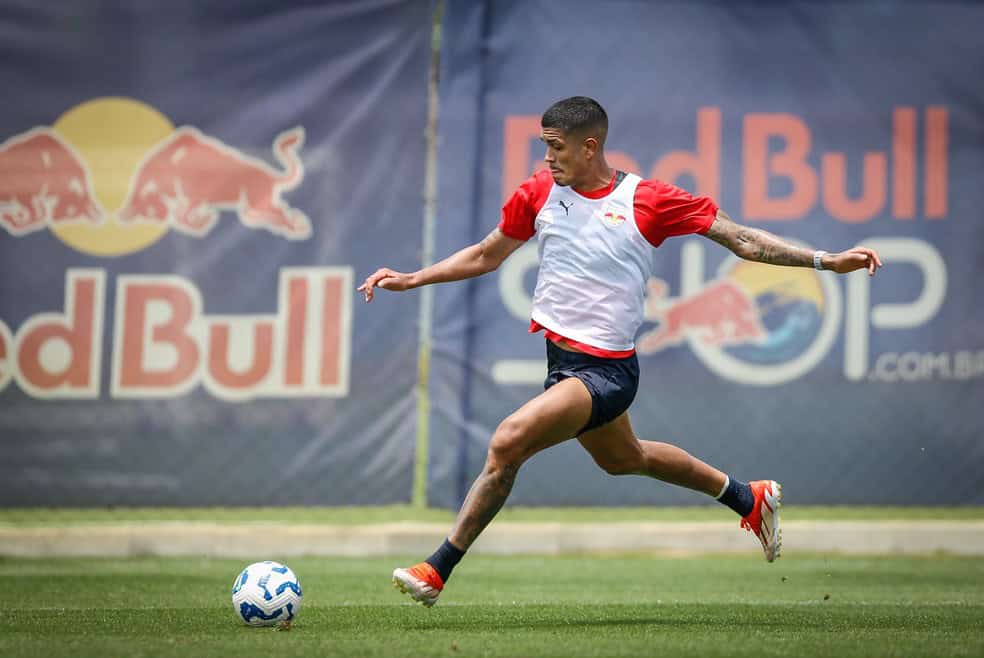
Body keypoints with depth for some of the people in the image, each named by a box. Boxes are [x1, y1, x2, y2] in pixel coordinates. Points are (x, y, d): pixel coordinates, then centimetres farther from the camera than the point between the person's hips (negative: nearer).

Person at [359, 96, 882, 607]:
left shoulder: (648, 200, -12)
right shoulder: (538, 193, 2)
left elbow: (742, 240, -6)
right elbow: (485, 256, 17)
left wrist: (826, 260, -12)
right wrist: (410, 279, 11)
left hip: (607, 369, -7)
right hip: (560, 354, 7)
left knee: (507, 443, -22)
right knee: (623, 459, 25)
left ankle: (437, 570, -12)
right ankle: (747, 498, 47)